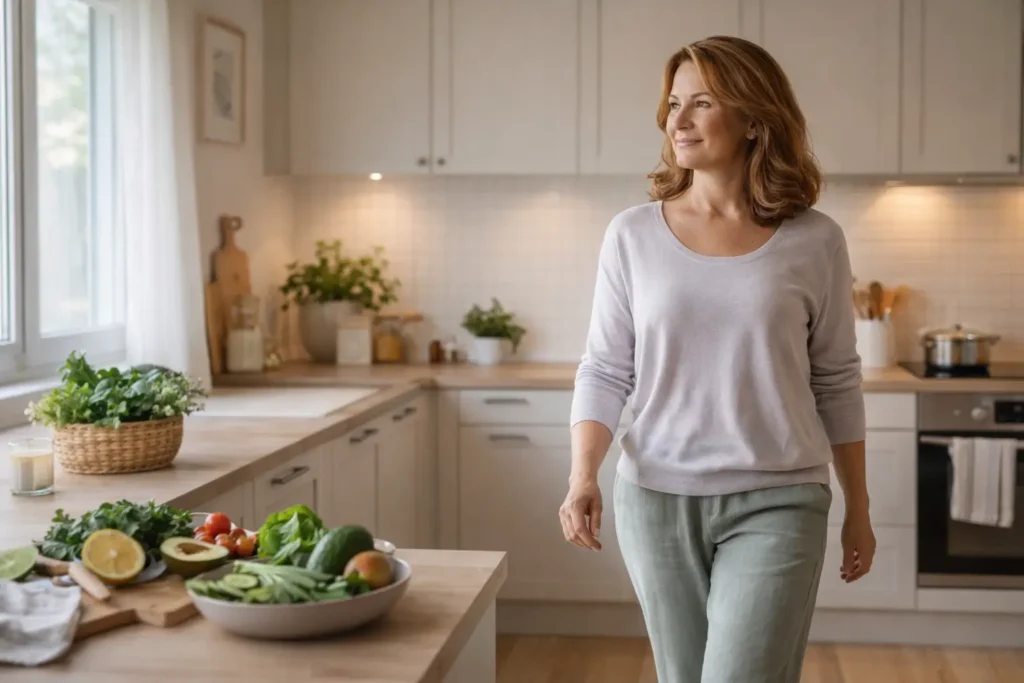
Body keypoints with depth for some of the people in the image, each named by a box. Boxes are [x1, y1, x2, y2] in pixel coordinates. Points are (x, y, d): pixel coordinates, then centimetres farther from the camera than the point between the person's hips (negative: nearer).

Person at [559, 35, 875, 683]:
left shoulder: (814, 241, -2)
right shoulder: (634, 234, 0)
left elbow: (836, 383, 6)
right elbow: (605, 372, 2)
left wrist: (859, 508, 11)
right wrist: (583, 475, -13)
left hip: (775, 505, -2)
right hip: (657, 500, 2)